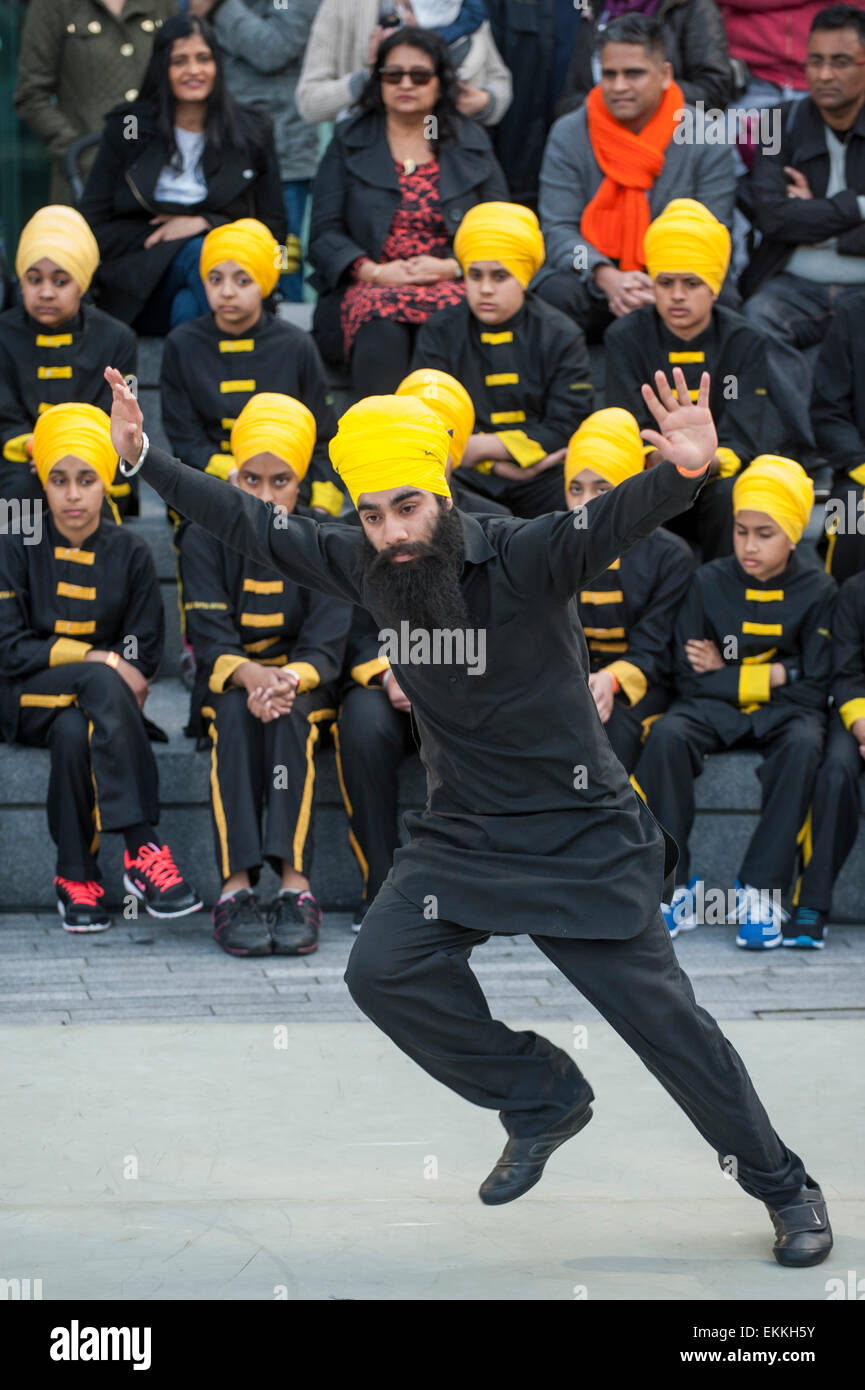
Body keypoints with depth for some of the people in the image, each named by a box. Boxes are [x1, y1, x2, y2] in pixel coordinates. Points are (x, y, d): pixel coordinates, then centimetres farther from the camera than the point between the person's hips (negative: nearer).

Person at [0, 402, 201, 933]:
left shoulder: (129, 552, 4)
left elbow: (143, 654, 2)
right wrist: (97, 661, -19)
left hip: (97, 698, 2)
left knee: (75, 731, -36)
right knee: (102, 686, -35)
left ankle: (78, 878, -29)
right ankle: (143, 849, -43)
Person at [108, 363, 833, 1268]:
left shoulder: (525, 558, -20)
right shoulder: (364, 567, -4)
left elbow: (620, 517, -37)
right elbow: (251, 528, 6)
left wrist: (684, 472, -58)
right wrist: (143, 460, 5)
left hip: (581, 840, -5)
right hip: (459, 839, 5)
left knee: (659, 1013, -5)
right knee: (383, 972, -12)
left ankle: (783, 1187, 13)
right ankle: (541, 1099, 8)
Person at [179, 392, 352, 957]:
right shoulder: (205, 538, -4)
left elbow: (325, 648, -12)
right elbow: (212, 643, -12)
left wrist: (287, 679, -34)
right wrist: (252, 676, -34)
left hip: (306, 687, 0)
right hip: (227, 686, 0)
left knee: (287, 714, -34)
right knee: (237, 711, -33)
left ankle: (295, 882, -44)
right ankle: (236, 884, -43)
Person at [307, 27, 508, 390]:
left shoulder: (472, 144, 17)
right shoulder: (348, 142, 15)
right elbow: (324, 234, 7)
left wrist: (451, 267, -8)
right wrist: (373, 271, -12)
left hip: (452, 286, 0)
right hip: (367, 288, 0)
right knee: (382, 328, -38)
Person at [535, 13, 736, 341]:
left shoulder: (707, 140, -1)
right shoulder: (568, 135, 1)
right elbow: (558, 230, -7)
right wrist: (605, 277, -28)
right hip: (591, 280, 0)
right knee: (556, 295, -34)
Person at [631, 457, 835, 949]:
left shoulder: (817, 591, -2)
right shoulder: (710, 582, -1)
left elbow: (814, 688, -5)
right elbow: (690, 681, -3)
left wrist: (727, 674, -6)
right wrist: (772, 675, -8)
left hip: (783, 710, -1)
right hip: (714, 708, 1)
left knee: (803, 744, -36)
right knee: (667, 735, -32)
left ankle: (762, 890, -30)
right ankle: (674, 887, -26)